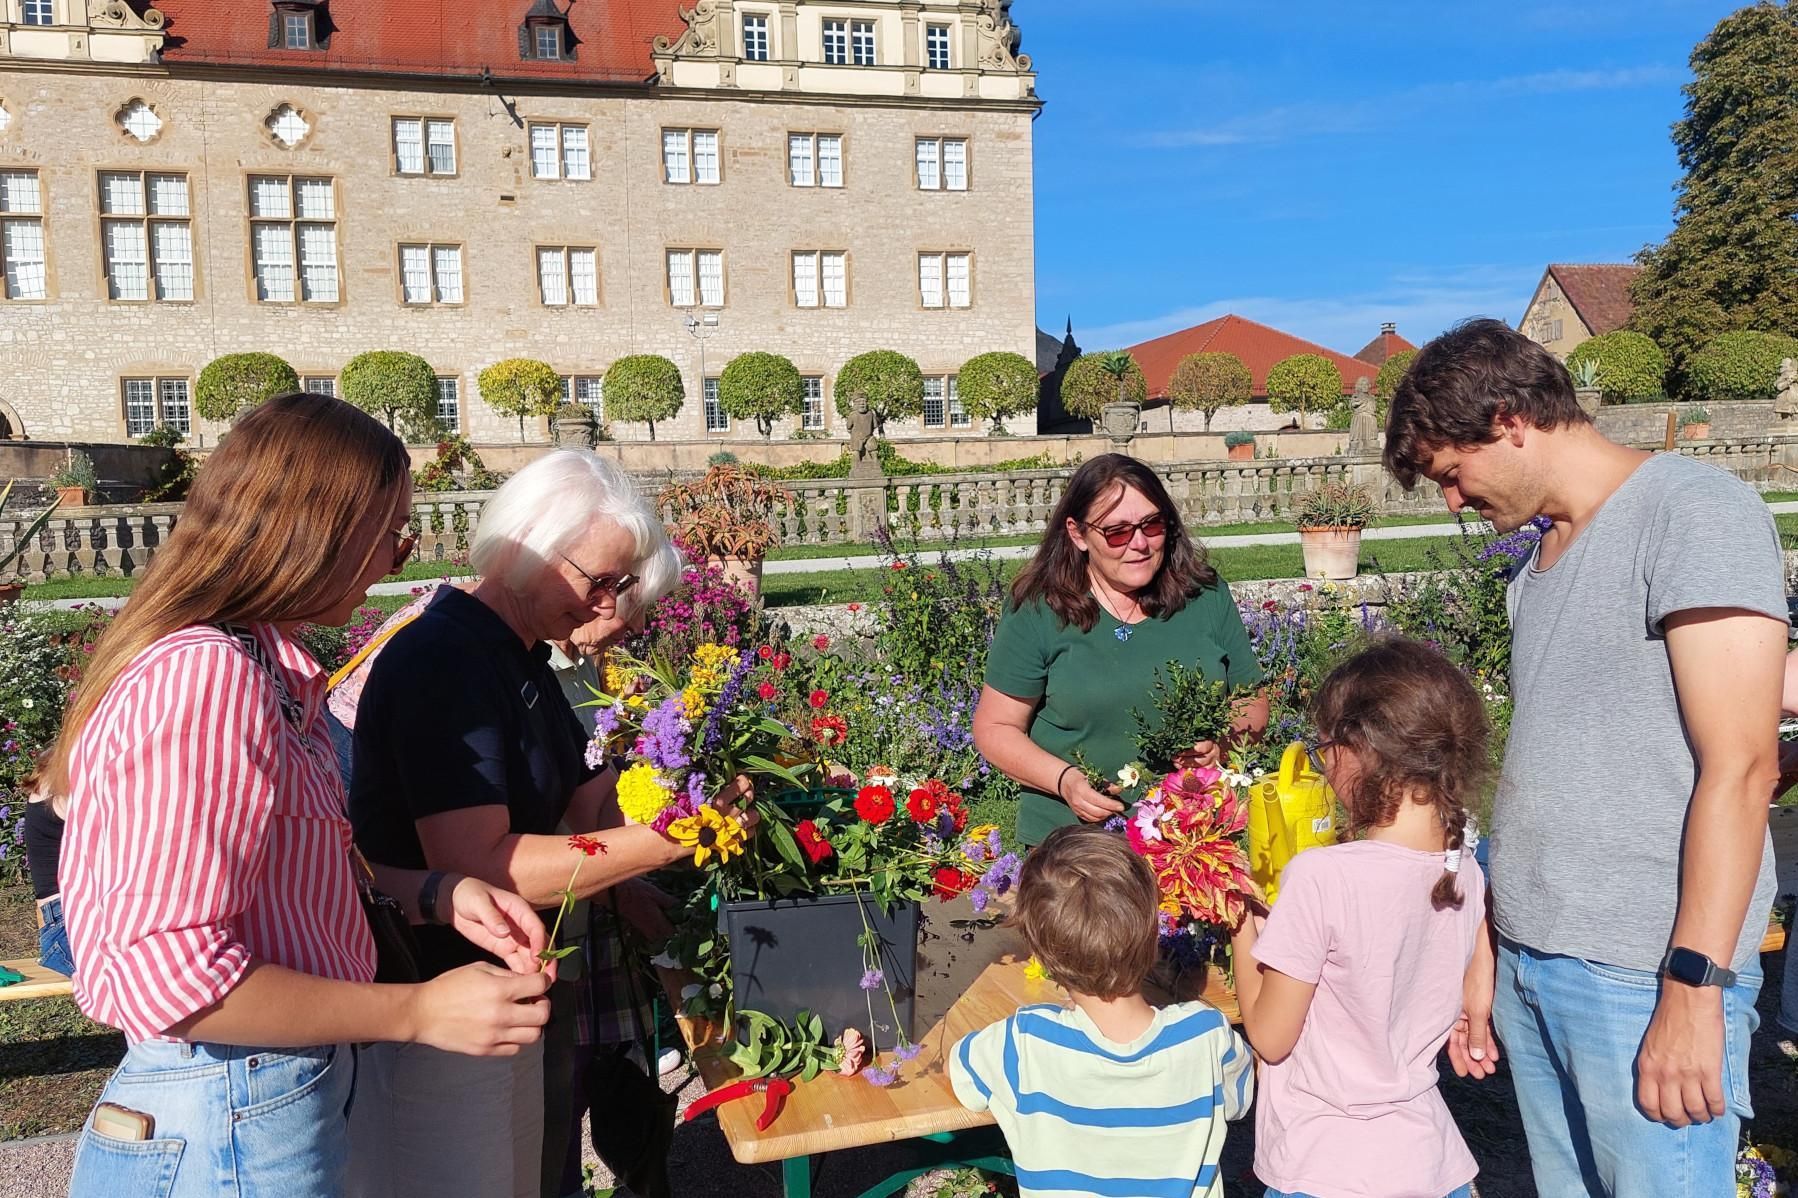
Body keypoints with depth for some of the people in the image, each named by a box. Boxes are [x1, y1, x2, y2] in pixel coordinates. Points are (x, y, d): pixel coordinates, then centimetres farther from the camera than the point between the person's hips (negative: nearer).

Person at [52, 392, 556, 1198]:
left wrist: (429, 894, -1)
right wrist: (418, 1013, -20)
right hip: (233, 1133, -9)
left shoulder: (260, 669, 7)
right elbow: (172, 978, -27)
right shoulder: (206, 678, -24)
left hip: (266, 1099, 9)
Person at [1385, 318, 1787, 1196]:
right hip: (1529, 965, 7)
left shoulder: (1691, 513, -9)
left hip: (1643, 979, -7)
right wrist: (1491, 948, 14)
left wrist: (1695, 987, -18)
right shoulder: (1542, 559, 14)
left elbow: (1739, 766, -15)